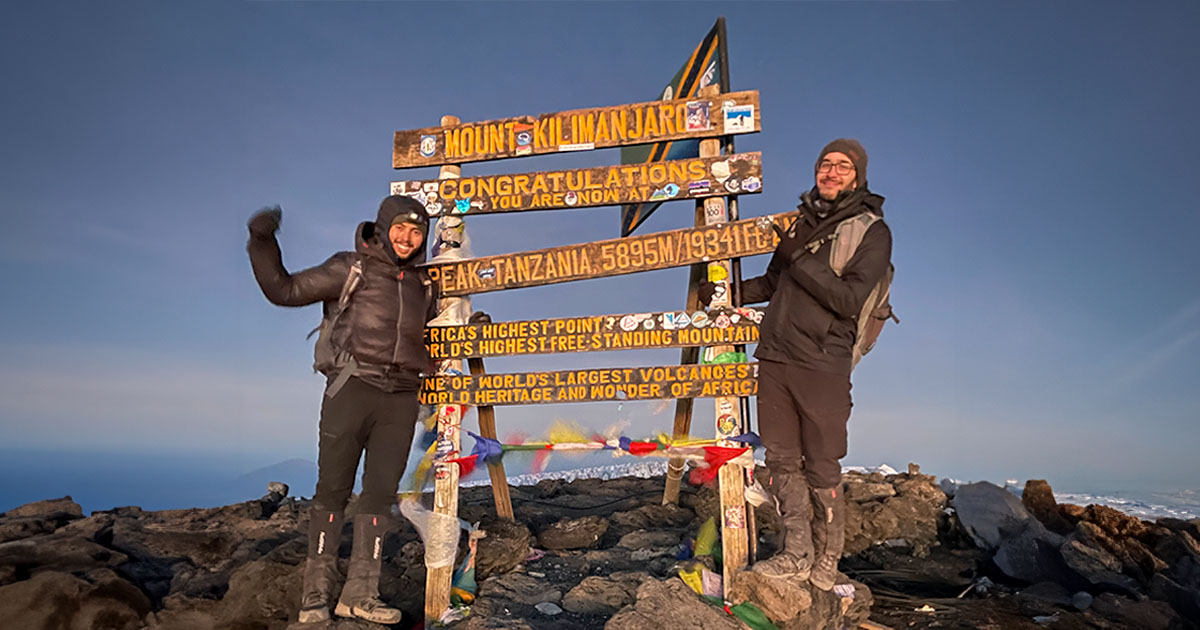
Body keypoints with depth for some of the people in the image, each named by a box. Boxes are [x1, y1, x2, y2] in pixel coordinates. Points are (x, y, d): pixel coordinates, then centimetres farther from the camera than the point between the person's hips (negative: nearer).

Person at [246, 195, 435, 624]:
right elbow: (284, 290, 3)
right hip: (353, 387, -4)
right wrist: (263, 244, -6)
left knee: (381, 493, 3)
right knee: (333, 488, -2)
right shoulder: (350, 269, 2)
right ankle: (317, 593, 8)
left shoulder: (422, 284, 17)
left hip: (400, 398, 4)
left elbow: (431, 329, 32)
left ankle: (360, 592, 10)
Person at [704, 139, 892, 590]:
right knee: (781, 460, 8)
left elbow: (849, 299, -14)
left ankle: (826, 559, 20)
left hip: (822, 366, -5)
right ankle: (796, 554, 19)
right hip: (775, 358, 5)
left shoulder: (872, 231, -1)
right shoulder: (799, 222, 15)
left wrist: (802, 261, -17)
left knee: (821, 469, 2)